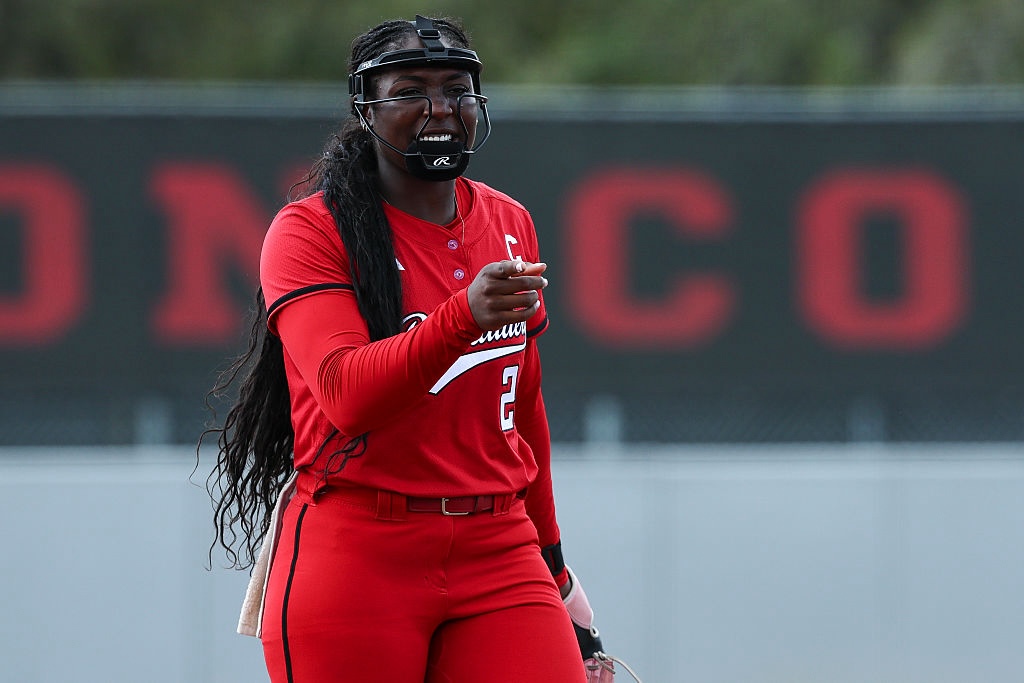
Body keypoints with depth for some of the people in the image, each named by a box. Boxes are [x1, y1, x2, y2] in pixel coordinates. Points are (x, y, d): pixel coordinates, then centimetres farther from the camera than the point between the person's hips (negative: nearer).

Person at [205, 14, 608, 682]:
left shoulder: (510, 226, 13)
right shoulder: (311, 230, -5)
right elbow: (347, 394, -20)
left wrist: (551, 560, 26)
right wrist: (462, 316, -34)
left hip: (497, 555, 4)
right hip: (357, 564, -4)